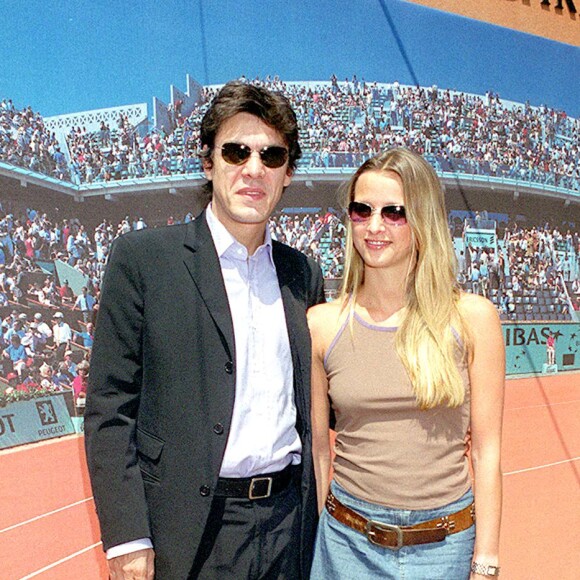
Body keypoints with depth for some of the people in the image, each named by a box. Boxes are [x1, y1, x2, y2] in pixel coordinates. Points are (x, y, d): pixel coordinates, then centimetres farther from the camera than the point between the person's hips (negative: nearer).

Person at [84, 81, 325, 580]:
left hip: (290, 521, 4)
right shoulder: (142, 257, -7)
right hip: (189, 532, -3)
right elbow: (110, 408, -8)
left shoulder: (304, 273, 6)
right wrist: (127, 539, -12)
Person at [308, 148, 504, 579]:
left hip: (446, 545, 0)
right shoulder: (322, 325, -5)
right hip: (347, 542, 1)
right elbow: (318, 449, 1)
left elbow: (486, 451, -5)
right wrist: (309, 545, 5)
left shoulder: (472, 318, -8)